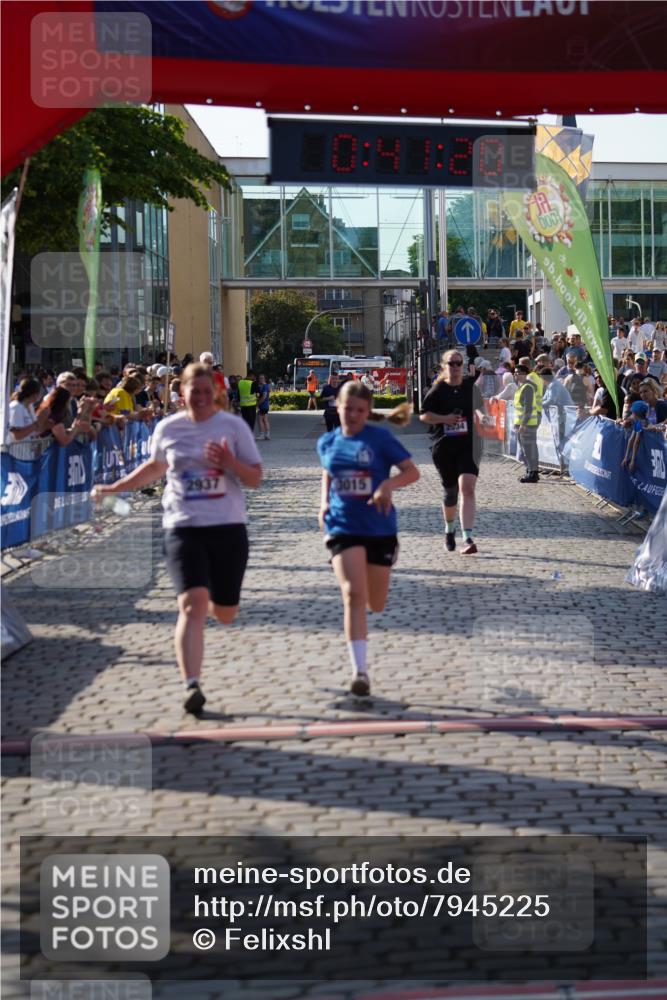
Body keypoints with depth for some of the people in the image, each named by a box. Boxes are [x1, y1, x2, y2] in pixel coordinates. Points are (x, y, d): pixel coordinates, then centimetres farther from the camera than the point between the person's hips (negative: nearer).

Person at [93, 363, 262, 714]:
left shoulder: (234, 426, 0)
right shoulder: (167, 429, 5)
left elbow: (255, 478, -1)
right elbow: (155, 467, 25)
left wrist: (230, 462, -19)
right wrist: (116, 487, 21)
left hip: (228, 526, 0)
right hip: (183, 527, 0)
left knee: (225, 614, 10)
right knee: (192, 605, -18)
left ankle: (214, 597, 49)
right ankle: (191, 686, -20)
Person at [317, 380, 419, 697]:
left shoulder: (380, 438, -6)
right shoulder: (328, 442, 4)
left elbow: (412, 471, -5)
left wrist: (389, 484, -24)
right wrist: (325, 501, 6)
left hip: (380, 528, 0)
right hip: (343, 528, 0)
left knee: (376, 604, 11)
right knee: (353, 595, -18)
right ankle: (360, 671, -17)